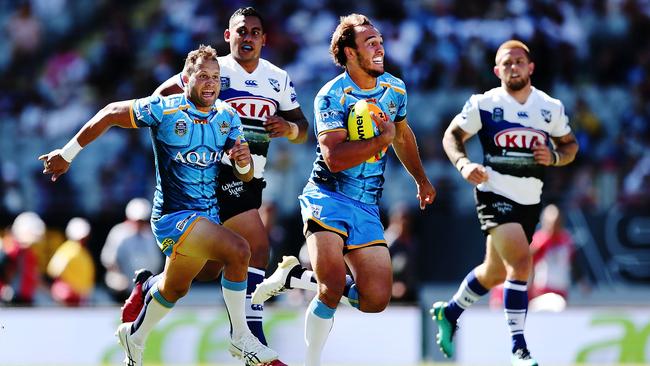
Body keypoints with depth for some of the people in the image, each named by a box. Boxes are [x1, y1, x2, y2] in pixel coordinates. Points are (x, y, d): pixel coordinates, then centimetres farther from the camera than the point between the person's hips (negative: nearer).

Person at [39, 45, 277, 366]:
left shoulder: (228, 116, 0)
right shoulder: (164, 110, -16)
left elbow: (245, 176, 3)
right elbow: (111, 114, -6)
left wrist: (244, 162, -21)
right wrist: (68, 153, -2)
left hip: (208, 215, 7)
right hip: (174, 215, -7)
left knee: (175, 288, 26)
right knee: (238, 251, -27)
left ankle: (135, 336, 51)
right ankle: (241, 338, -14)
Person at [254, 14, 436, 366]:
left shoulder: (395, 88, 7)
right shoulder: (331, 96, -12)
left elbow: (402, 136, 27)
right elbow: (334, 158, -23)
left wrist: (421, 180, 37)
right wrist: (382, 139, -24)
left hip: (367, 206, 6)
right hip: (328, 195, -6)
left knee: (376, 299, -5)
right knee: (333, 285, -25)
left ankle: (298, 274, 15)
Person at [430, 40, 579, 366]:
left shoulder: (551, 108, 5)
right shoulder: (484, 104, -5)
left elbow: (570, 145, 15)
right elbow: (452, 135, 3)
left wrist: (555, 157, -8)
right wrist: (463, 164, -16)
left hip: (530, 201, 5)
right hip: (495, 195, -5)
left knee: (496, 273, 17)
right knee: (521, 262, -23)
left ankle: (449, 312, 43)